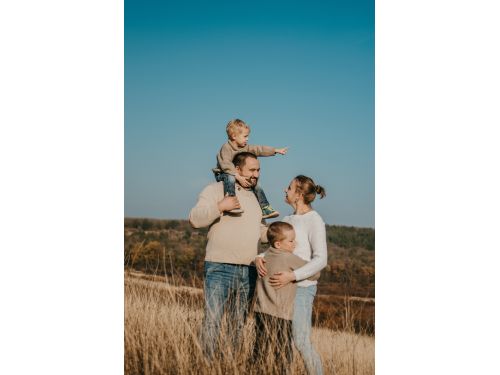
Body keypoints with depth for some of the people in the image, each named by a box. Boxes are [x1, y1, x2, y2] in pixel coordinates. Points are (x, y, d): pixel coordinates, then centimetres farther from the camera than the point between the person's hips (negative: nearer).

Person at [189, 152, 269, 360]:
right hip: (220, 268, -6)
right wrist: (220, 207, -21)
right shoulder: (216, 190, -1)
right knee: (212, 321, -10)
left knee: (239, 325, 11)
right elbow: (195, 220, -10)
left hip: (249, 271, 6)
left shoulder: (255, 197, 19)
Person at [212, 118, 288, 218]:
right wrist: (238, 177, -37)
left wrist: (276, 150, 6)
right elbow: (226, 165, -29)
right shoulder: (226, 148, -18)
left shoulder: (246, 147, 7)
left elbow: (259, 149, 10)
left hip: (239, 175, 8)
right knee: (230, 178, -41)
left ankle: (265, 209, 10)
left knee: (257, 187, 2)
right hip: (223, 174, -8)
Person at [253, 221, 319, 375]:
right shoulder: (290, 259, -10)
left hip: (261, 311, 7)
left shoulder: (266, 256, 8)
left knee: (260, 352, 12)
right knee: (283, 356, 0)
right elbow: (315, 273, -2)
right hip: (279, 314, -7)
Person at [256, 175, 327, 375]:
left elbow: (320, 260, -13)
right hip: (280, 287, 7)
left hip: (301, 286, -7)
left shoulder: (314, 220, -8)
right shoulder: (287, 220, 14)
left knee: (302, 343, -10)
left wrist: (293, 275, -23)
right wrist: (259, 258, -9)